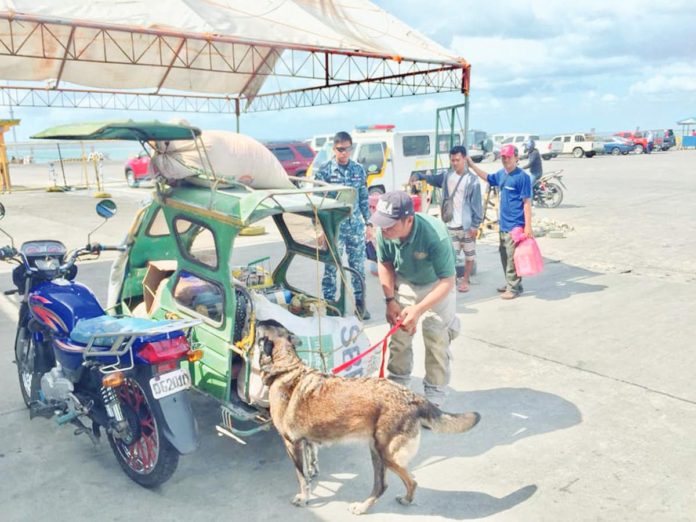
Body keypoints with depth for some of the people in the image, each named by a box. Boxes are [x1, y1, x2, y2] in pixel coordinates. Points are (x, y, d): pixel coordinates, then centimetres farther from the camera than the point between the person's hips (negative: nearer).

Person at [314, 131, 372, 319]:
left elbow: (364, 199, 11)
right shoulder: (324, 171, -5)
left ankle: (360, 303, 23)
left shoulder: (359, 170, 7)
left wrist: (368, 224, 9)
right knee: (331, 268, 2)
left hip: (356, 226, 4)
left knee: (358, 266, 10)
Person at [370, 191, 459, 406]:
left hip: (436, 286, -3)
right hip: (404, 283, 4)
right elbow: (385, 264, -5)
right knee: (398, 335, 6)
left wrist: (418, 310, -36)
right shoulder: (384, 232, -27)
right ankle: (397, 383, 27)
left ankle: (435, 394, 11)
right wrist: (390, 300, -10)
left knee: (436, 340, -6)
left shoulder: (435, 236, -39)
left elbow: (447, 282, -30)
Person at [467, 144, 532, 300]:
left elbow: (527, 202, -14)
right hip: (503, 224, 8)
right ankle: (511, 284, 28)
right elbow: (487, 178, 31)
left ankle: (513, 288, 5)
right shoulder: (501, 174, 9)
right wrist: (472, 165, 25)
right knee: (504, 255, 16)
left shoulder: (522, 177, -13)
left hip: (515, 225, -8)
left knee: (512, 257, -5)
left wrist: (528, 226, -17)